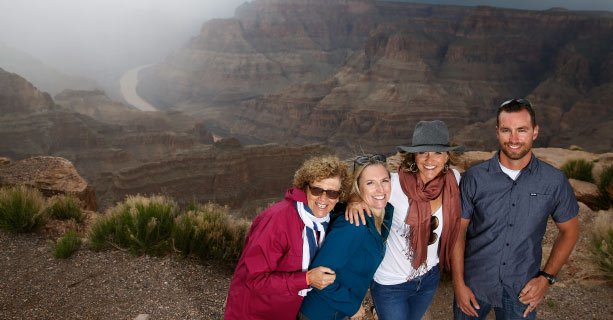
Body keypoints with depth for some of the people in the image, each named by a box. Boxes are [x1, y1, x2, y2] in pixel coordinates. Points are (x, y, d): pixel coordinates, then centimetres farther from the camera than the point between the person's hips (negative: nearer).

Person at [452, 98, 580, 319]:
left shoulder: (554, 181, -8)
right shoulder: (475, 177, -11)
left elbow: (569, 231, 4)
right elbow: (458, 231, -5)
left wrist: (547, 277, -4)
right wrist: (458, 283, -7)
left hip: (522, 291, 1)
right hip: (474, 285, 0)